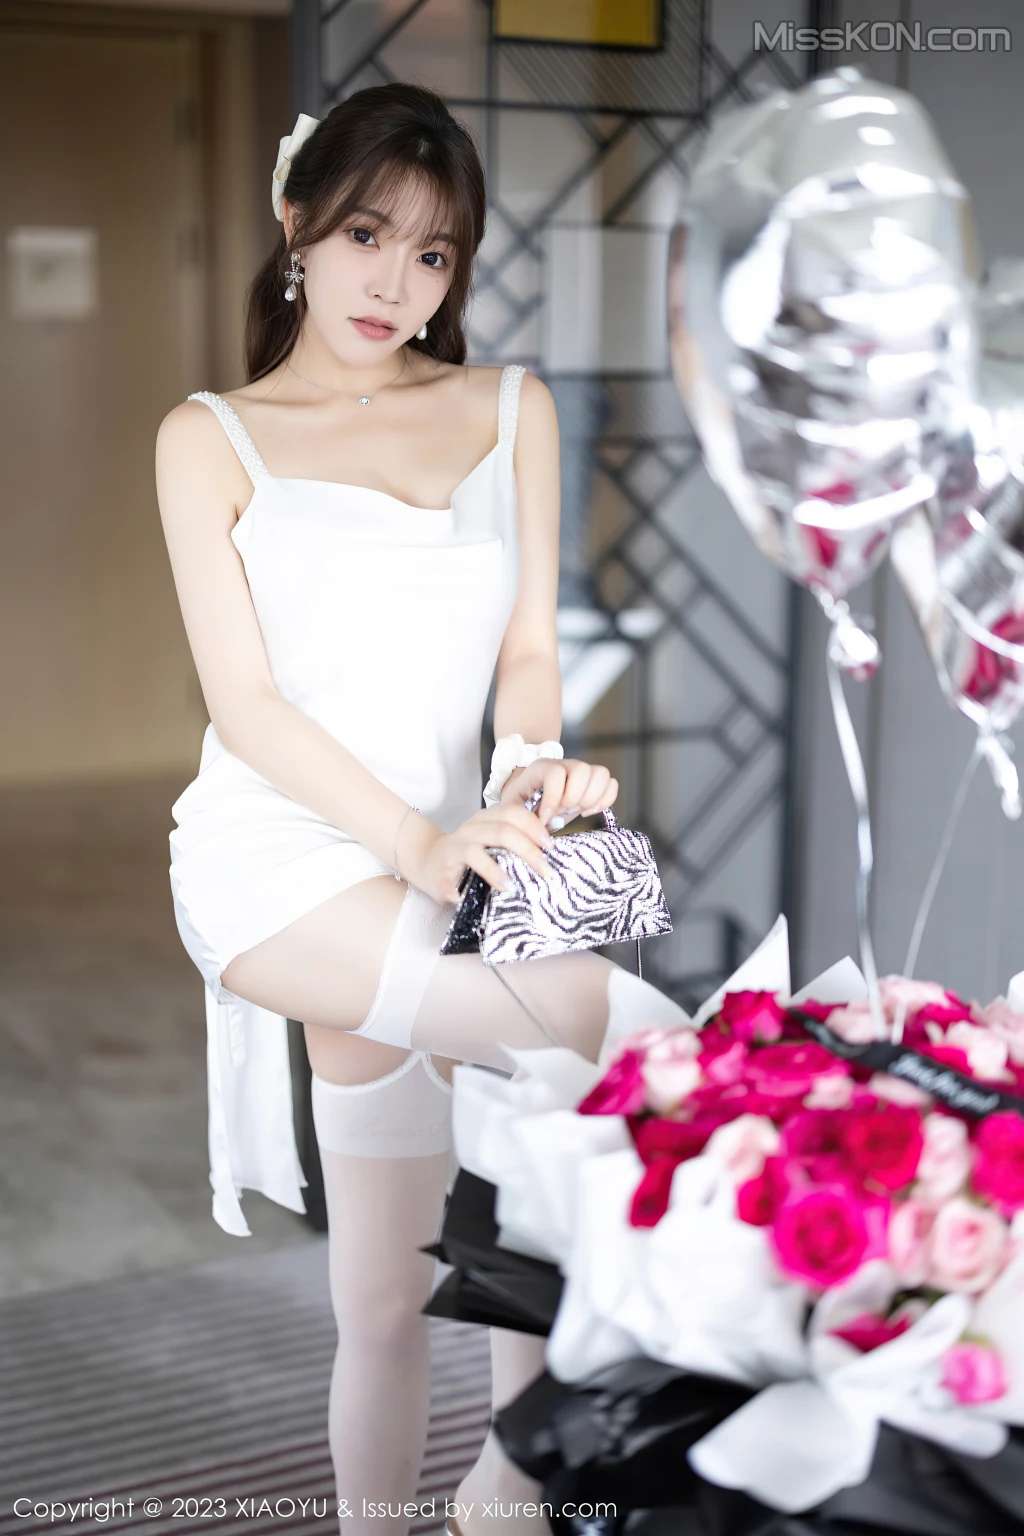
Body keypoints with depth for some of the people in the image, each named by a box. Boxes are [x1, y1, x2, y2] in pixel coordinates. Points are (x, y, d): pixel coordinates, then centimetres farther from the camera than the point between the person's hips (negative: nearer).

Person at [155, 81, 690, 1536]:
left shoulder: (512, 410, 13)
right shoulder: (211, 437, 4)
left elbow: (528, 645, 9)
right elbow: (245, 701, -5)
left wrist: (532, 760, -15)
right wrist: (422, 843, -18)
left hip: (437, 859, 3)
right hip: (279, 857, -3)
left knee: (388, 1296, 2)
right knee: (590, 1003, -30)